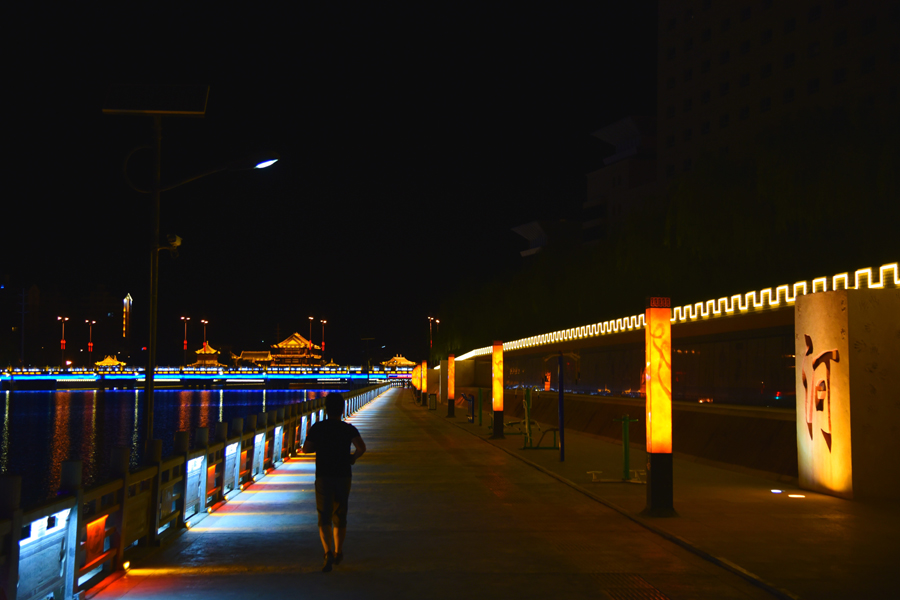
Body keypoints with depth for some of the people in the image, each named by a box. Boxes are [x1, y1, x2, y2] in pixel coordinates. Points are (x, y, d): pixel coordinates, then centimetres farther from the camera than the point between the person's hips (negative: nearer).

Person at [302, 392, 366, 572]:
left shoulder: (318, 428, -2)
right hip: (343, 476, 1)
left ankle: (328, 552, -21)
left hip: (323, 477, -1)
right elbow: (361, 447, -17)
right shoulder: (349, 429, -3)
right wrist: (353, 457, 3)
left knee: (324, 517, -1)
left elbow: (305, 449, 2)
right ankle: (338, 553, 30)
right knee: (340, 516, 18)